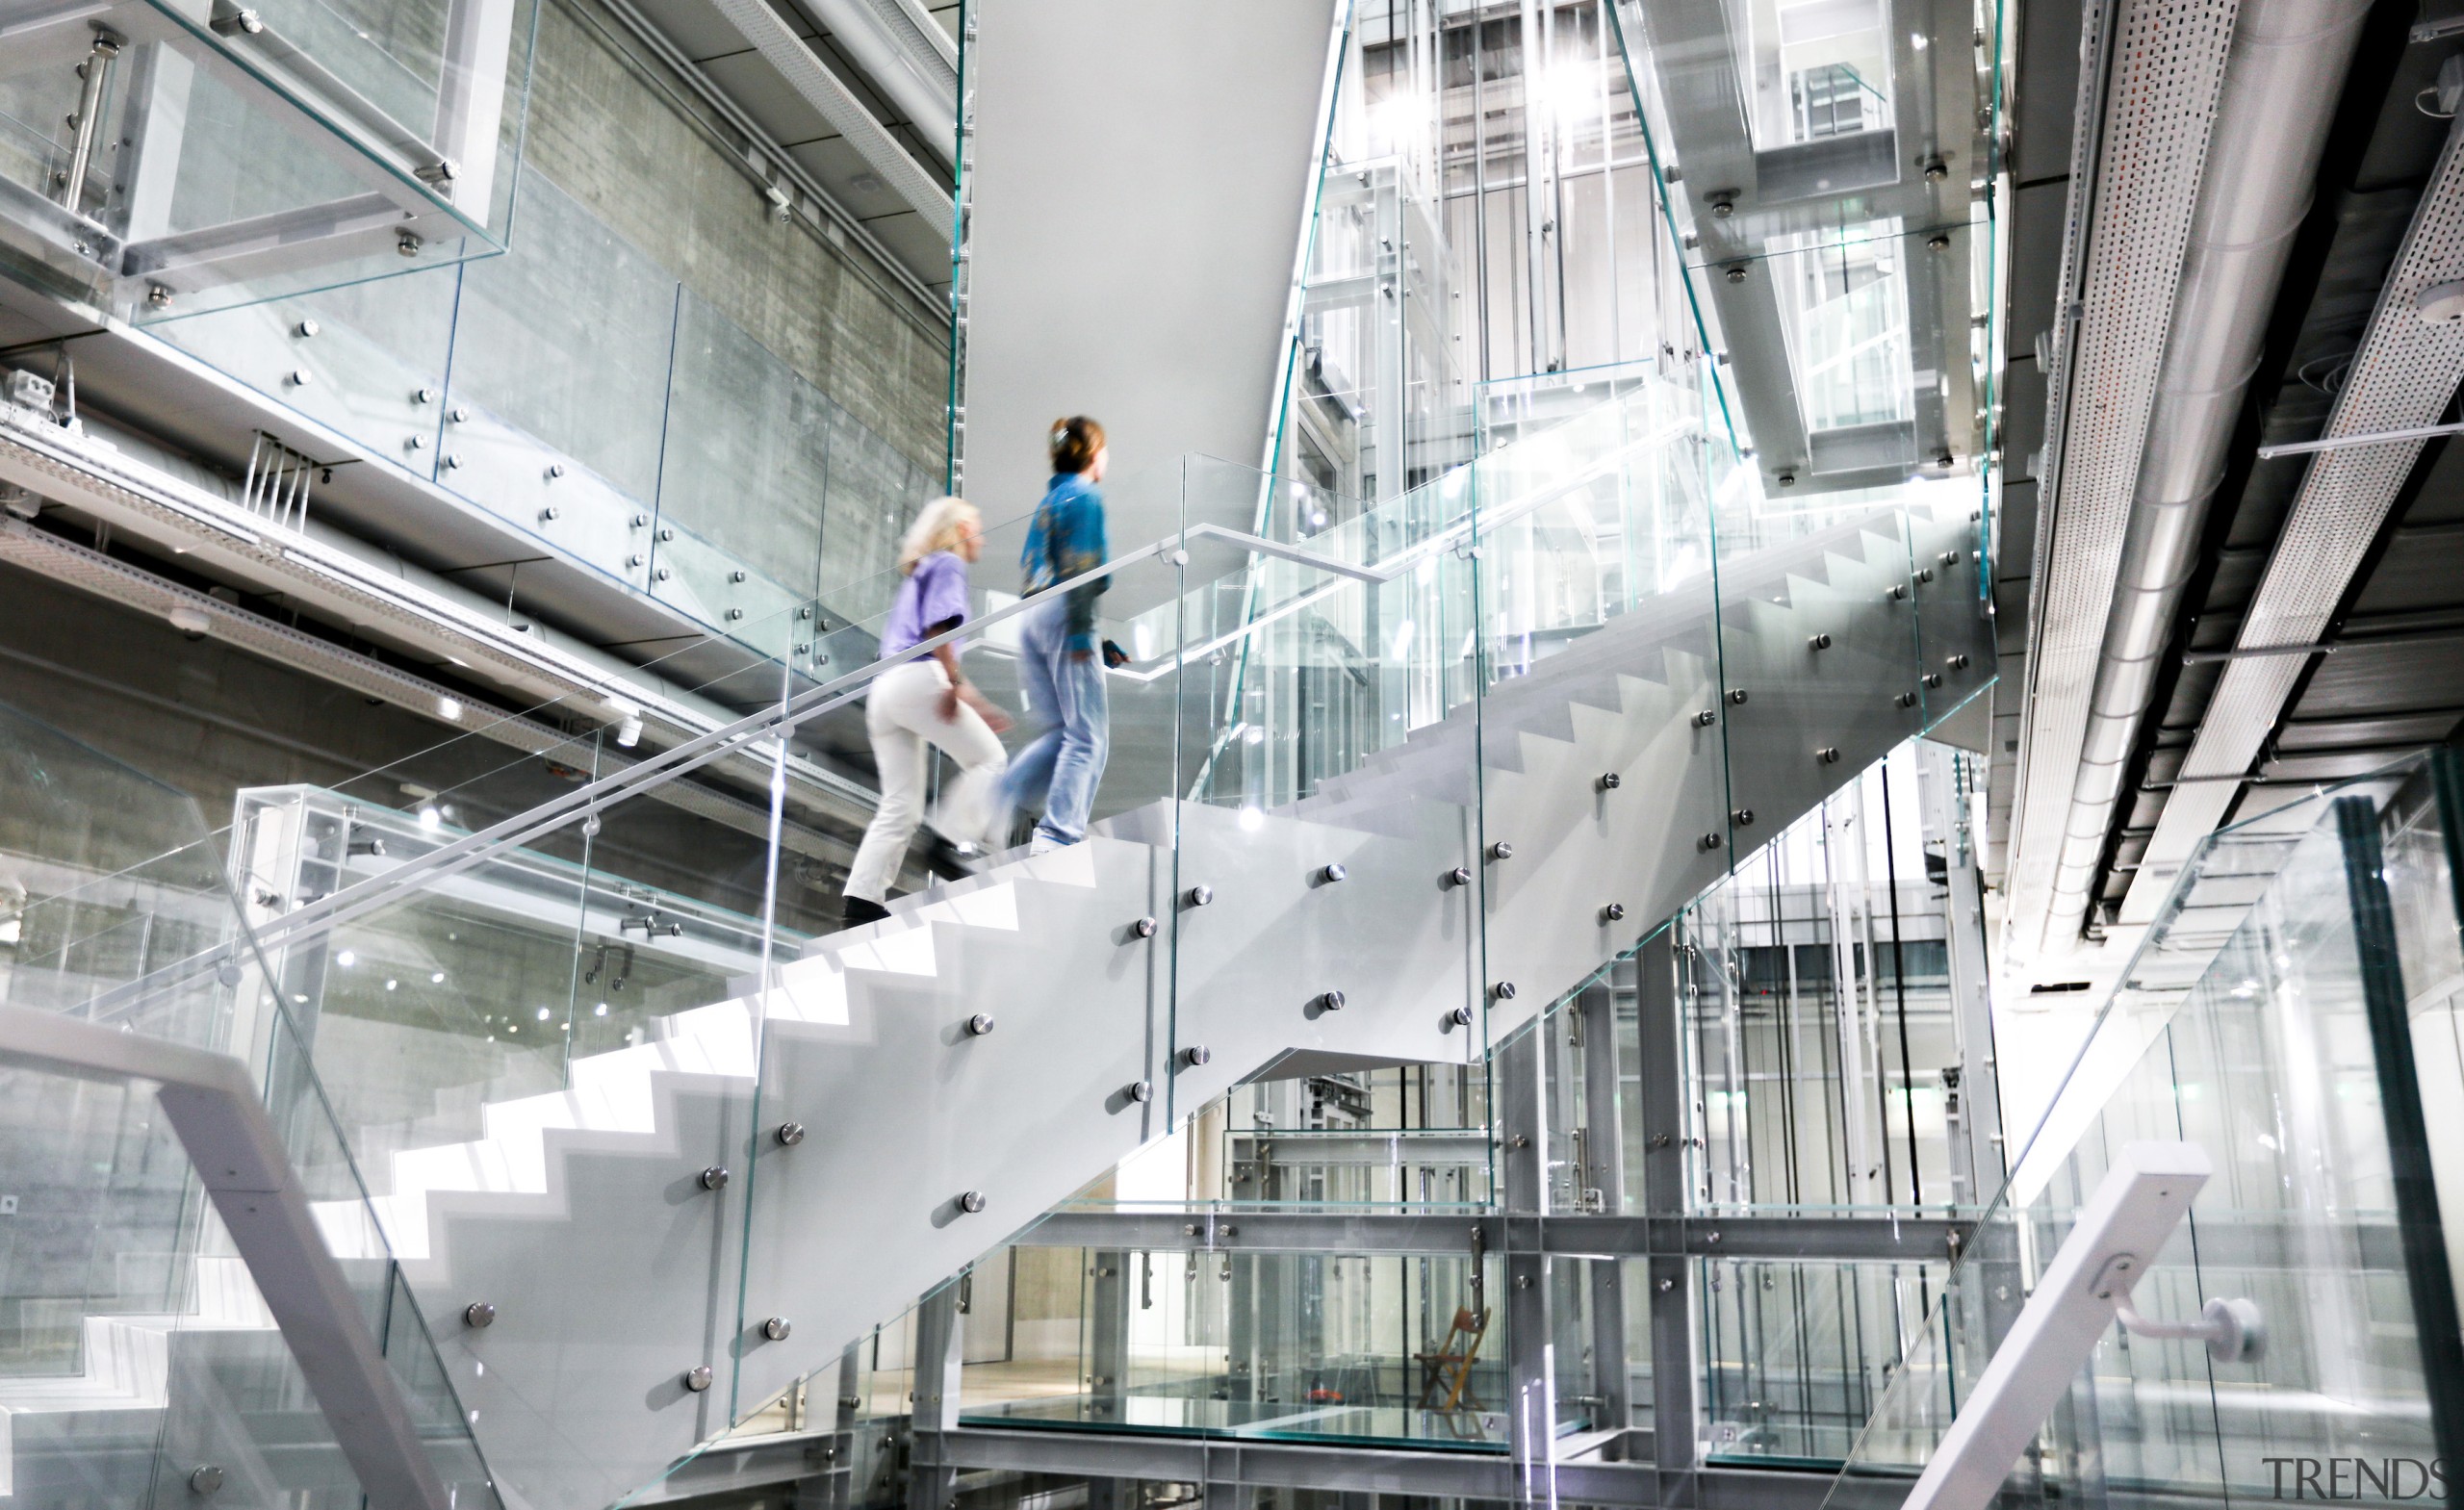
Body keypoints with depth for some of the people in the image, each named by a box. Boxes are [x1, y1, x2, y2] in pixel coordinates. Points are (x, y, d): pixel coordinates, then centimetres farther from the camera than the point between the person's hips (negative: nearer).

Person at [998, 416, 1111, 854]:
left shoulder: (1050, 499, 19)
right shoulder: (1086, 496, -5)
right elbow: (1079, 567, -15)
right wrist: (1081, 633, -17)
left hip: (1033, 616, 8)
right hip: (1063, 616, -8)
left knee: (1064, 730, 13)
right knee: (1087, 734, -4)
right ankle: (1057, 835, -8)